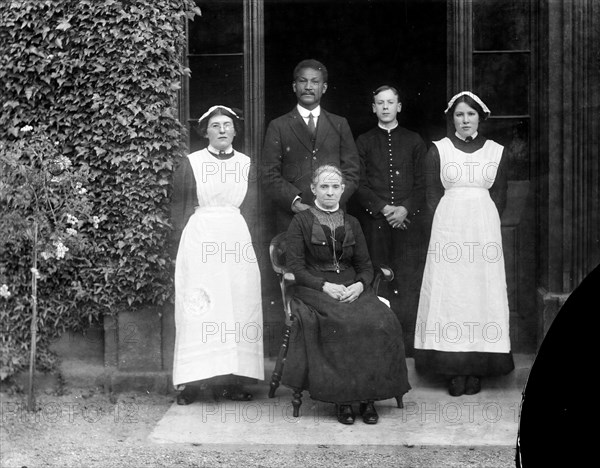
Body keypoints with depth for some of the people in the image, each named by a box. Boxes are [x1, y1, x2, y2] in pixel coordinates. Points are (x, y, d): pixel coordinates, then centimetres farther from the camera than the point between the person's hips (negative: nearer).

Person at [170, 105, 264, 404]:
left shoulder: (245, 163, 11)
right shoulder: (191, 163, 3)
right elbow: (179, 208, 5)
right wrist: (186, 242, 0)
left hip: (238, 239, 3)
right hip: (199, 239, -3)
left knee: (239, 308, -1)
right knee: (200, 308, -6)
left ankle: (230, 380, 4)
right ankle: (192, 381, -3)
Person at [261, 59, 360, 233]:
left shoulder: (340, 124, 15)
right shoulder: (278, 126, 9)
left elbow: (351, 172, 10)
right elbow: (269, 175, 3)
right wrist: (295, 202, -12)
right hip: (291, 217, -1)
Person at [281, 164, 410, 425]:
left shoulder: (352, 223, 20)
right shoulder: (301, 221, 7)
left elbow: (365, 265, 16)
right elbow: (295, 266, -2)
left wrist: (360, 285, -8)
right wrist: (324, 285, -16)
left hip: (351, 289, 3)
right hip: (314, 290, -3)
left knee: (381, 321, -28)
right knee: (344, 323, -35)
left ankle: (368, 395, -22)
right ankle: (342, 398, -25)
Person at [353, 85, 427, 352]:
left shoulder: (414, 141, 13)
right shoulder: (364, 142, 12)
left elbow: (422, 184, 7)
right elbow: (359, 185, 5)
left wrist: (405, 209, -8)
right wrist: (383, 208, -8)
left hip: (409, 220, 0)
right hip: (374, 221, 0)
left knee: (409, 280, -4)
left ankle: (409, 339, -1)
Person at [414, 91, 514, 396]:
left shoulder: (496, 151, 9)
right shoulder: (438, 150, 5)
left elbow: (499, 197, 10)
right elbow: (432, 194, 4)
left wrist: (485, 226, 0)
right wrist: (447, 225, -3)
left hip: (484, 230, 1)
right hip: (448, 228, -1)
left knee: (482, 293, 0)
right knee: (448, 294, -4)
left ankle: (476, 370, 4)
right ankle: (453, 371, -1)